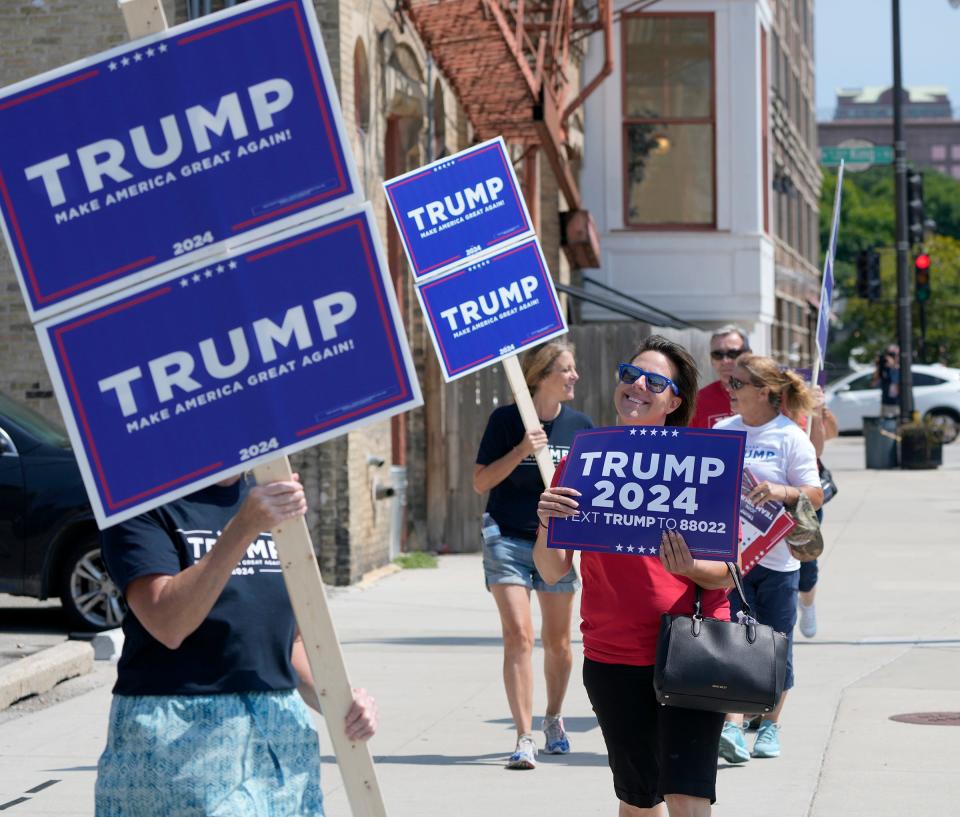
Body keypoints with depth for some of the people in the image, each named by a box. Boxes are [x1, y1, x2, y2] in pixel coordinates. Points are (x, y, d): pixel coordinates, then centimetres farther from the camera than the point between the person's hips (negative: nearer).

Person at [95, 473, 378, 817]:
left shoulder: (274, 503, 14)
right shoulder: (146, 503, -6)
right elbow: (167, 625, -21)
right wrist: (245, 527, -28)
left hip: (280, 735, 6)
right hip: (178, 739, -6)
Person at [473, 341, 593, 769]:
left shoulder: (579, 425, 3)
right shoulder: (505, 420, -6)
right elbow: (481, 482, -7)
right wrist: (521, 451, -19)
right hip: (508, 540, -3)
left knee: (557, 640, 12)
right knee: (518, 636, -13)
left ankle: (553, 718, 36)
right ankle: (524, 738, -12)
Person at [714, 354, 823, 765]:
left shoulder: (790, 437, -5)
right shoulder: (722, 431, 8)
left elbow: (815, 495, -8)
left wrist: (782, 491, -26)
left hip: (776, 557, -2)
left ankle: (770, 725, 23)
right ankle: (732, 727, -15)